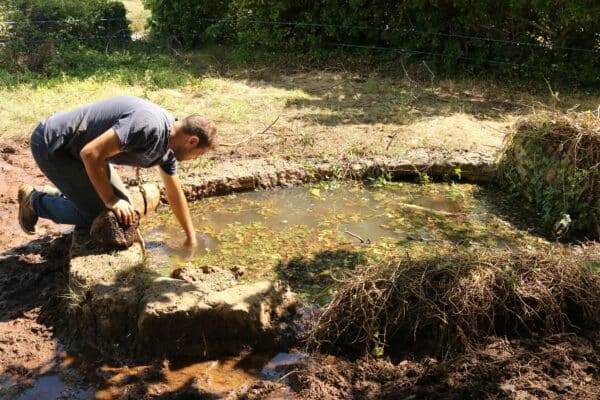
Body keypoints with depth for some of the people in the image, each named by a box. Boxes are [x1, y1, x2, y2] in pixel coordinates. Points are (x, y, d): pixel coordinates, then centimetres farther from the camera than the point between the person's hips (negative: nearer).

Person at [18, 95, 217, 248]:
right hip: (52, 144, -9)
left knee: (123, 206, 9)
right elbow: (91, 153, -32)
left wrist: (191, 239, 20)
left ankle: (58, 196, 26)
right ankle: (36, 201, 13)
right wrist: (111, 201, -20)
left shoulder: (168, 143, 0)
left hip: (77, 147, 9)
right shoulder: (148, 124, -31)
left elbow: (175, 194, 13)